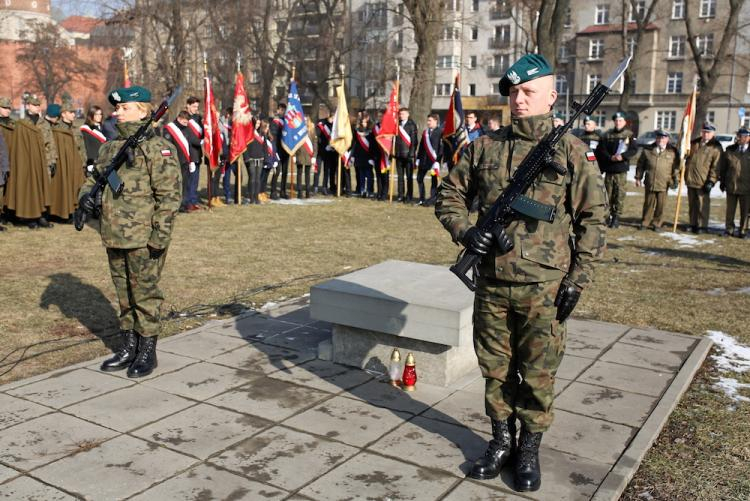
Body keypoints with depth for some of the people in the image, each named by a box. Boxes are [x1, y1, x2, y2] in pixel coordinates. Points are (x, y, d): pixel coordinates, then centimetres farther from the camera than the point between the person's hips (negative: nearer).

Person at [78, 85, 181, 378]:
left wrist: (161, 233, -18)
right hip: (114, 236, 8)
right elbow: (95, 178, 25)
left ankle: (147, 352, 15)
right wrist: (86, 195, 2)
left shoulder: (157, 147, -10)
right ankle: (128, 347, 29)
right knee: (124, 295, 17)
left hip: (144, 239, -7)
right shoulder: (110, 148, 14)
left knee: (145, 295, 2)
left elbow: (169, 193, -14)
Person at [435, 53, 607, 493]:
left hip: (544, 288, -3)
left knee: (538, 375, 8)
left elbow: (593, 219, -2)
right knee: (496, 369, 15)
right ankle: (502, 440, 34)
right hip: (491, 284, 3)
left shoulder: (571, 151, -3)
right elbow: (450, 196, 13)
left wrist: (578, 280, -7)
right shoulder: (484, 147, 4)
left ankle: (530, 449, 28)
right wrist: (465, 231, -7)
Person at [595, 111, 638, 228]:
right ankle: (609, 215, 18)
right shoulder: (607, 135, 8)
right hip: (609, 170, 2)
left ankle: (617, 217, 2)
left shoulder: (629, 135, 3)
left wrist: (623, 156, -19)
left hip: (621, 170, -2)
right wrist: (610, 157, -14)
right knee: (609, 193, 8)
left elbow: (634, 149, -4)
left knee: (620, 193, -4)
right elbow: (601, 150, 2)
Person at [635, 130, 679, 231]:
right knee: (648, 204, 8)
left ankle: (657, 224, 16)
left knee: (660, 205, 4)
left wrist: (675, 179, -2)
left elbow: (676, 167, 6)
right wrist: (638, 177, 8)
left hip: (664, 184, -1)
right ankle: (644, 223, 18)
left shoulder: (673, 151, 2)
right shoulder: (648, 150, 5)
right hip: (649, 183, 1)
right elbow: (640, 165, 11)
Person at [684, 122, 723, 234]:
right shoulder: (694, 143, 13)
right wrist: (685, 174, 17)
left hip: (703, 182, -5)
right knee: (692, 204, 11)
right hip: (690, 180, 5)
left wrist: (711, 181, -14)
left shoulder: (716, 147, -4)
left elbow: (716, 166, -8)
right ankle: (693, 224, 21)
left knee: (703, 205, -2)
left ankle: (702, 226, 6)